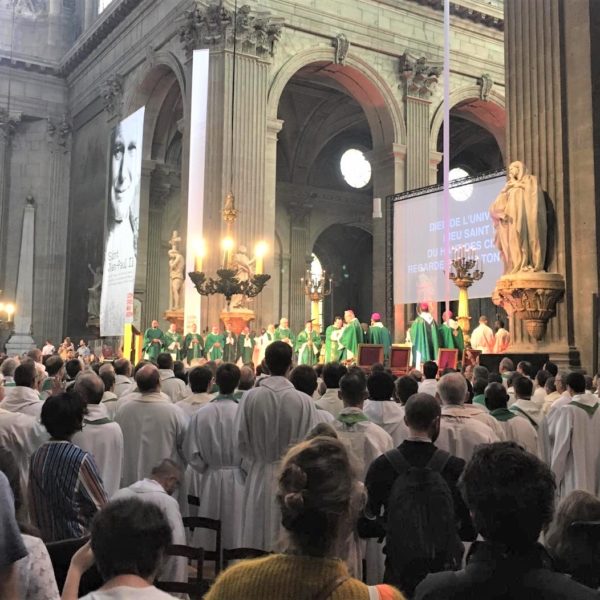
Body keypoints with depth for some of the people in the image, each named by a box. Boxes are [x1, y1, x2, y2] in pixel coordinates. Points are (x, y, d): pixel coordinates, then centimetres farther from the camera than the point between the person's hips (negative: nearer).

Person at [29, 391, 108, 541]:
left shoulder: (36, 457, -2)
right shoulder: (81, 459, -19)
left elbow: (33, 508, 8)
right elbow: (101, 506, -12)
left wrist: (41, 530, 19)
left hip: (47, 540, 7)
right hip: (78, 540, -7)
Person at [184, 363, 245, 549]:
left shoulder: (201, 414, -9)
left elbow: (191, 452, -3)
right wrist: (241, 469, 6)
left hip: (210, 481, 2)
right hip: (237, 482, -2)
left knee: (206, 535, 14)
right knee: (234, 534, 9)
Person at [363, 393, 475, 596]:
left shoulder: (381, 465, -12)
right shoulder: (455, 467, -15)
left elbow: (367, 523, -7)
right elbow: (470, 530, -8)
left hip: (398, 570, 1)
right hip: (445, 569, -1)